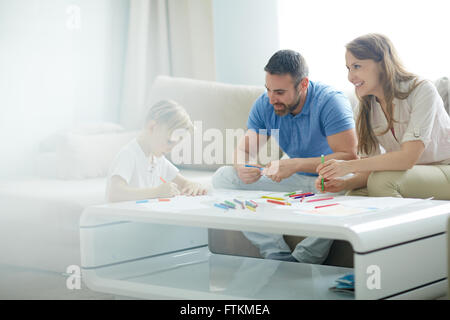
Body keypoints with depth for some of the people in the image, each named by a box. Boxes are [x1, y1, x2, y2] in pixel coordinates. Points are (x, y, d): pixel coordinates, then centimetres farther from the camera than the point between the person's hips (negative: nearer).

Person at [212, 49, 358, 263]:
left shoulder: (330, 102, -21)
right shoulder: (264, 105, -3)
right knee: (223, 177, -10)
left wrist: (295, 164, -37)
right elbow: (244, 149, 0)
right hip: (294, 181, 6)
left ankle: (302, 263, -20)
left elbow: (349, 156, -29)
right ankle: (280, 257, -20)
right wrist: (242, 167, -26)